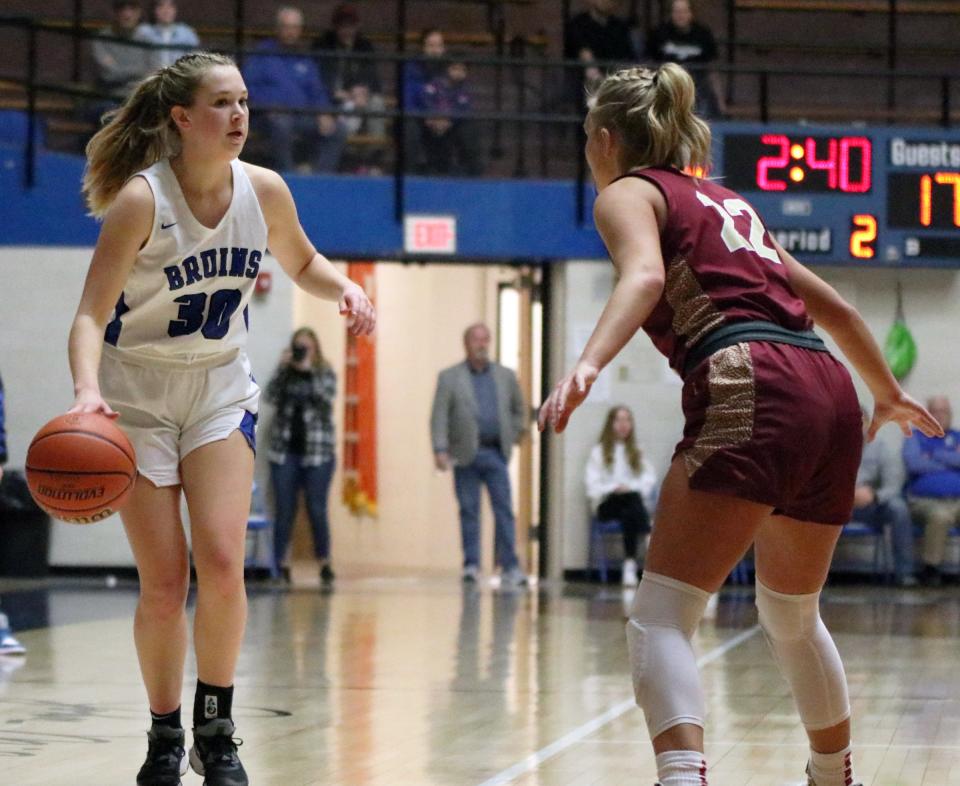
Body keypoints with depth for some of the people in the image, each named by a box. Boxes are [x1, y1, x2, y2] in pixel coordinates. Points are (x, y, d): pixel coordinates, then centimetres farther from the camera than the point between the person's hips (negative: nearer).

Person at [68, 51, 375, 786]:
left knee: (222, 562, -13)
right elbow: (92, 313, -24)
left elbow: (302, 263, 12)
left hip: (221, 389, 3)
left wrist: (344, 287, -10)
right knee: (164, 584, -4)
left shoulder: (264, 190, -8)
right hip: (140, 393, -3)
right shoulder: (141, 199, -21)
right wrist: (88, 390, -42)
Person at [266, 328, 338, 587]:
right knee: (284, 511, 0)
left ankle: (325, 564, 5)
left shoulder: (325, 373, 6)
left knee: (317, 510, -3)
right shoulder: (285, 373, 9)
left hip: (317, 451, -1)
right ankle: (279, 565, 3)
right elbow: (272, 396, -6)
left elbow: (325, 397, -12)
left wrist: (308, 370, -16)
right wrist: (283, 367, -12)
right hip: (284, 450, 1)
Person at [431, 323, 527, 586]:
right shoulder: (449, 377, 4)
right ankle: (471, 565, 7)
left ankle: (510, 567, -5)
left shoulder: (506, 376, 12)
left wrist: (512, 437, 10)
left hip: (496, 454, 2)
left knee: (504, 510, -4)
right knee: (469, 511, 1)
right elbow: (439, 416, -3)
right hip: (465, 455, -1)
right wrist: (440, 449, -13)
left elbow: (518, 409, 23)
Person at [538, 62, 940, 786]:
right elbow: (835, 307, 34)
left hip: (752, 393, -7)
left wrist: (587, 365, -30)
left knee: (660, 615, -11)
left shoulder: (628, 192, 9)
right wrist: (888, 393, 49)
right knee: (792, 614, 27)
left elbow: (645, 274, -14)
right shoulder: (726, 202, 30)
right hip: (831, 392, 7)